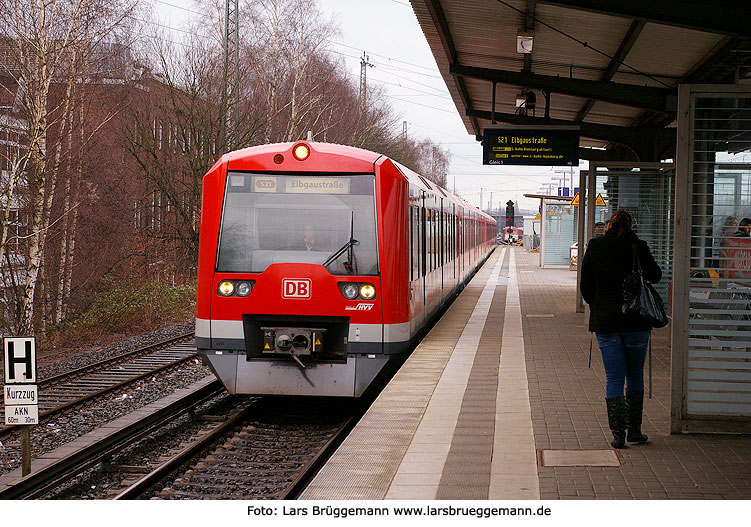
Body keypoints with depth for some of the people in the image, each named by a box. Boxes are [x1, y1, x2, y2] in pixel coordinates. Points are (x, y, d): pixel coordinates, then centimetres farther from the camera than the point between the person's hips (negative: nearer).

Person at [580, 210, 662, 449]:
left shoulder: (594, 247, 0)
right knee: (635, 375, 15)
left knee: (613, 378, 5)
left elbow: (586, 286, 3)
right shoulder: (637, 247, -5)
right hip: (635, 321, -1)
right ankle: (634, 429, 16)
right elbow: (655, 276, 7)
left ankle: (618, 433, -2)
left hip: (604, 322, 1)